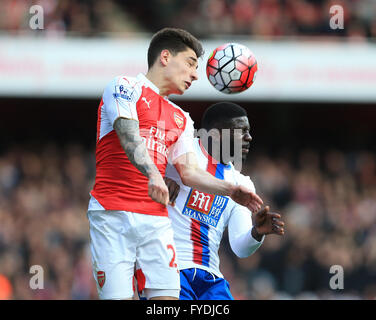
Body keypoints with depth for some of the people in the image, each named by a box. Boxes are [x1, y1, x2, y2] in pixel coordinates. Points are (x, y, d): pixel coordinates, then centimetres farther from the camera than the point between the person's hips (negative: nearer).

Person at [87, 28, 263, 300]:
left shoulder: (181, 119, 24)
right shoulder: (125, 87, 3)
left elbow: (189, 171, 18)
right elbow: (129, 137, -13)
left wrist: (230, 190, 1)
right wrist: (153, 174, -31)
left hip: (156, 220, 6)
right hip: (113, 214, -6)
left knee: (167, 294, -8)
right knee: (118, 296, -12)